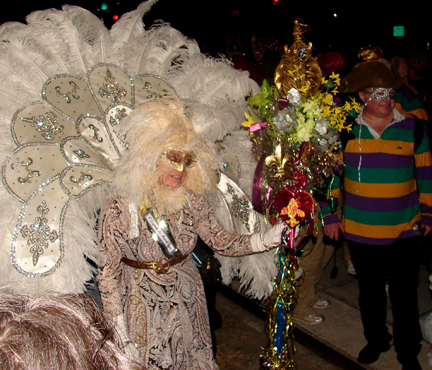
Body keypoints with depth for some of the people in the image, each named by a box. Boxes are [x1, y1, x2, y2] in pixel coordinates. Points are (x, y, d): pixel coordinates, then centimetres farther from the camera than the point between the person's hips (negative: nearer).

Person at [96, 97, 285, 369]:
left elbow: (222, 242, -5)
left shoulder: (191, 201, -9)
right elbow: (108, 274, -14)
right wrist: (119, 333, -14)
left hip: (189, 303, 4)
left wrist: (267, 238, -20)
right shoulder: (121, 211, -20)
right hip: (145, 310, -3)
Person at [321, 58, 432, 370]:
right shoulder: (346, 133, -3)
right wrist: (330, 215, 4)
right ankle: (376, 340, 39)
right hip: (359, 230, 1)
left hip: (403, 230, -1)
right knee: (370, 291, 17)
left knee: (405, 294, 7)